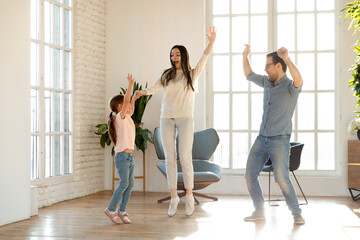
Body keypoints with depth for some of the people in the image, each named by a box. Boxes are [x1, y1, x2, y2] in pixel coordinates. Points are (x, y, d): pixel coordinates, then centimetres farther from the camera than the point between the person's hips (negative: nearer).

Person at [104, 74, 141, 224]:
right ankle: (111, 209, -4)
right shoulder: (120, 117, -8)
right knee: (124, 183, -13)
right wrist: (131, 84, -17)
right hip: (122, 155, -9)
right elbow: (126, 100, -19)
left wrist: (134, 99, 30)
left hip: (129, 156, 9)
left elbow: (131, 111, 39)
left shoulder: (126, 118, 17)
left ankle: (122, 211, 9)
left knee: (130, 184, 5)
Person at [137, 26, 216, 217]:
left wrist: (211, 42, -24)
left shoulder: (192, 74, 5)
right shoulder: (167, 75, 13)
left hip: (185, 119, -3)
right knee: (169, 158, 3)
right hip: (166, 119, 3)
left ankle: (189, 196, 2)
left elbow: (204, 57, -9)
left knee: (185, 157, -9)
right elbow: (152, 88, 4)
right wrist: (139, 92, -16)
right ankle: (173, 197, 10)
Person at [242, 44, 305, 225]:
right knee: (250, 175, 2)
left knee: (282, 179, -13)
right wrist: (245, 56, 13)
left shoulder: (290, 86, -10)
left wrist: (287, 59, -43)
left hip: (280, 141, -7)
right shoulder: (267, 83, 11)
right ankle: (259, 211, 13)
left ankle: (296, 213, 4)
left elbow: (299, 81, -34)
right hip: (262, 138, 7)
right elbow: (249, 75, 25)